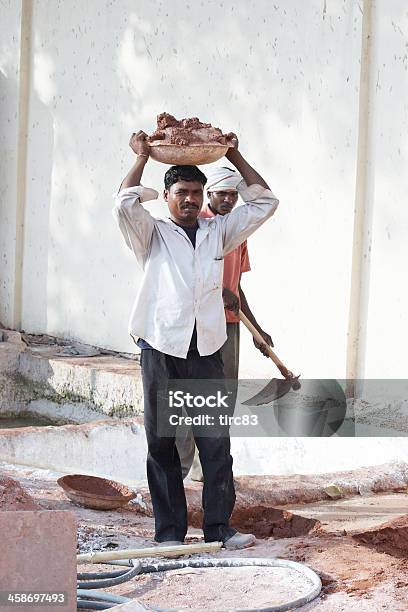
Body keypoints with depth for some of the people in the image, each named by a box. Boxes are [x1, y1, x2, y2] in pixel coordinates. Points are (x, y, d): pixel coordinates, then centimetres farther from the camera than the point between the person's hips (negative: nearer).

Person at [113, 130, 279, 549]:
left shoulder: (218, 233, 14)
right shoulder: (152, 235, 6)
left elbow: (264, 203, 12)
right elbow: (125, 206, -13)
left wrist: (234, 157, 12)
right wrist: (141, 158, -2)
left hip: (206, 353, 2)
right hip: (161, 352, -2)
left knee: (216, 443, -1)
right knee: (161, 444, 2)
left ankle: (218, 527, 4)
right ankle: (169, 531, 8)